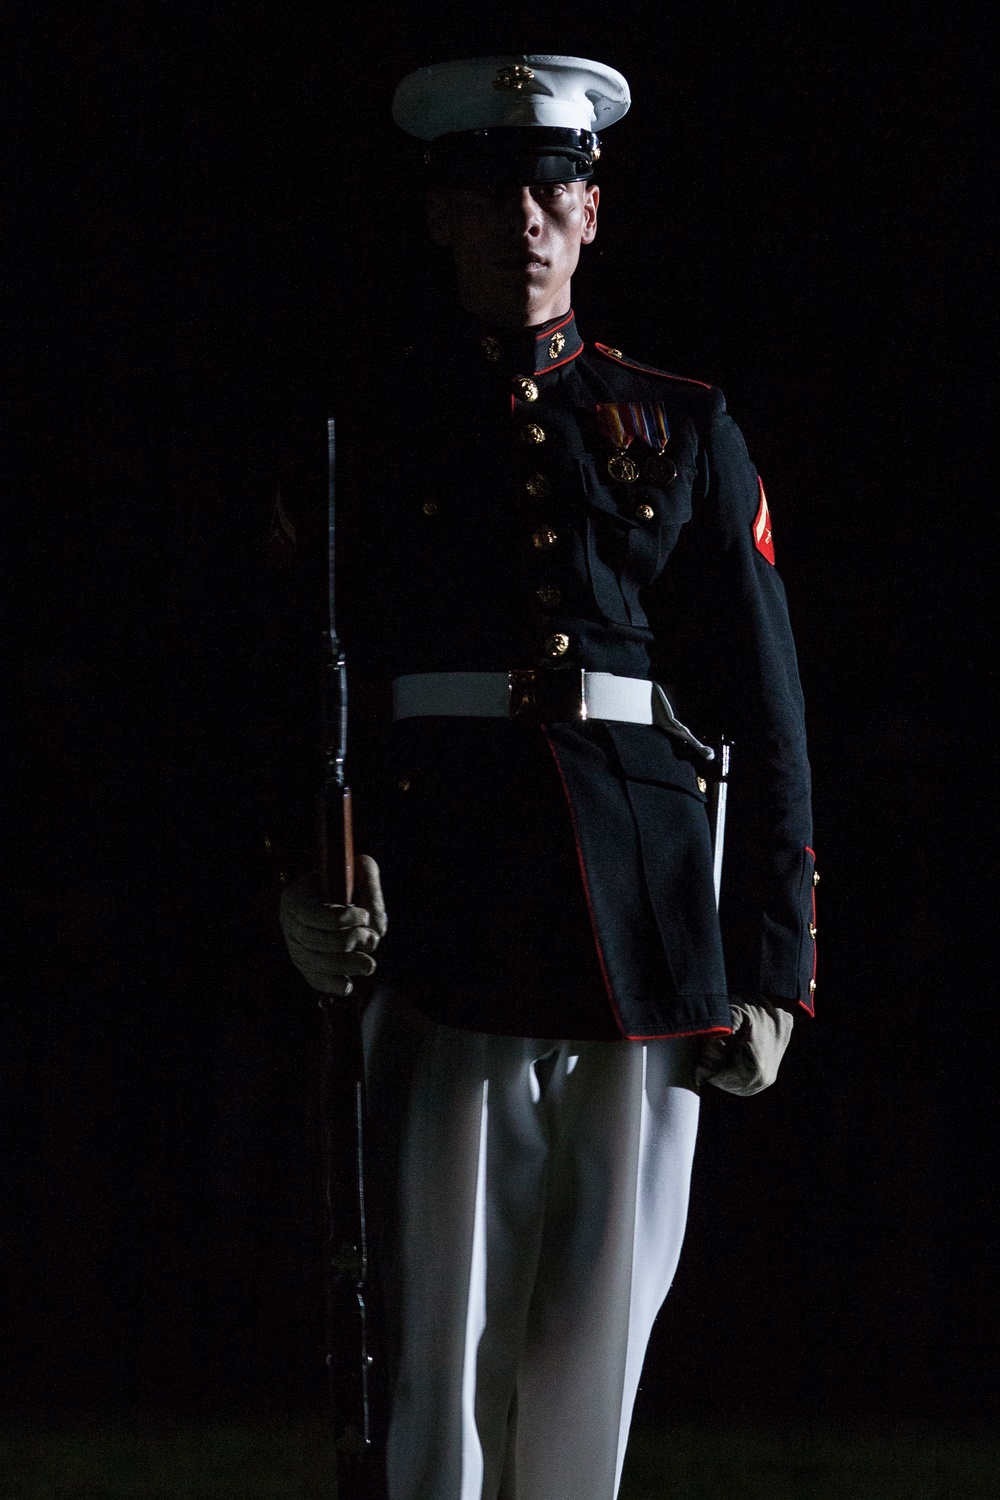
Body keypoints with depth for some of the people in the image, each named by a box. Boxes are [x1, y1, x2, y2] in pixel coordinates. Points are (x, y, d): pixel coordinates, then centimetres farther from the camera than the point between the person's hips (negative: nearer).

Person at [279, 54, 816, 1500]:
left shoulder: (683, 433, 14)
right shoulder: (372, 433, 9)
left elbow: (767, 717, 11)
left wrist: (770, 971, 4)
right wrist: (308, 883, -15)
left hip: (648, 938, 2)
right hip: (444, 936, -2)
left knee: (597, 1330, 5)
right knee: (439, 1342, -6)